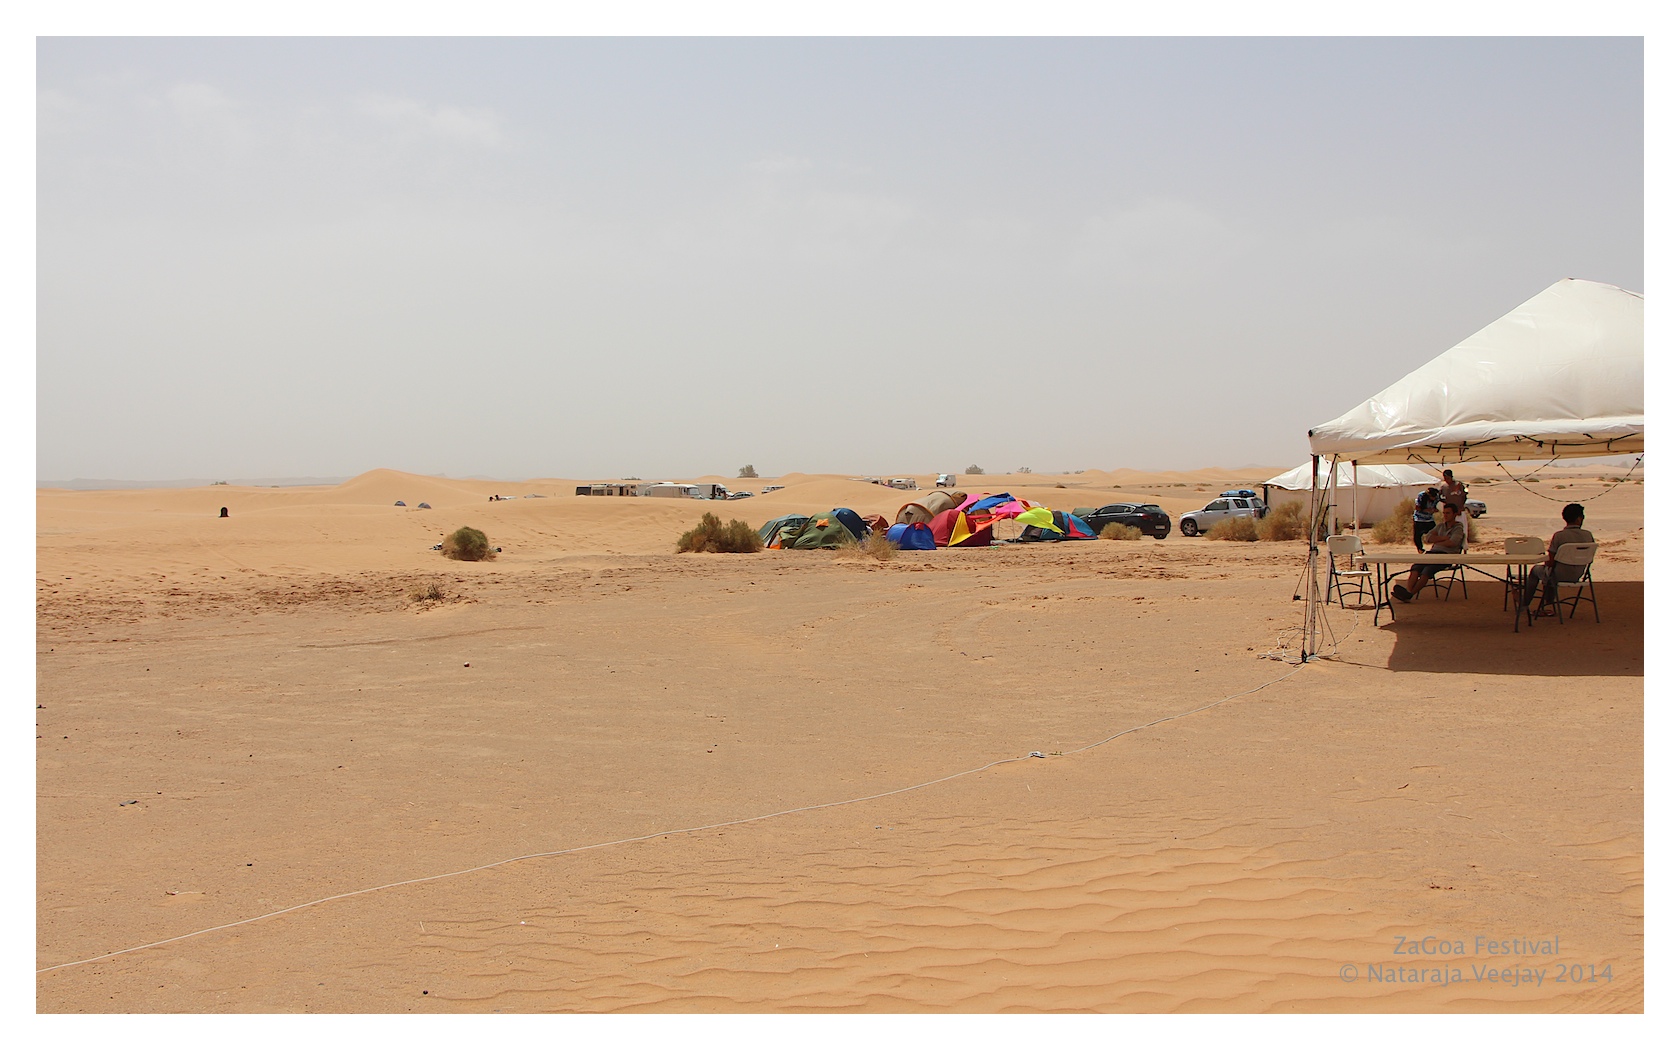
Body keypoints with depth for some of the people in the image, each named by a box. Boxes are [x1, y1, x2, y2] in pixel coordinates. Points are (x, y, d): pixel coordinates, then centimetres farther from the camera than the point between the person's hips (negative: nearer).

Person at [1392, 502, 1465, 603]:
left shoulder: (1458, 528, 7)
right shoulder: (1440, 526, 26)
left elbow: (1452, 543, -12)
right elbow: (1427, 538, 11)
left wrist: (1436, 542, 2)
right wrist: (1444, 538, -1)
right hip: (1433, 553, 5)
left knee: (1427, 570, -33)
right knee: (1416, 568, -27)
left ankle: (1409, 594, -43)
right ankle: (1407, 590, -47)